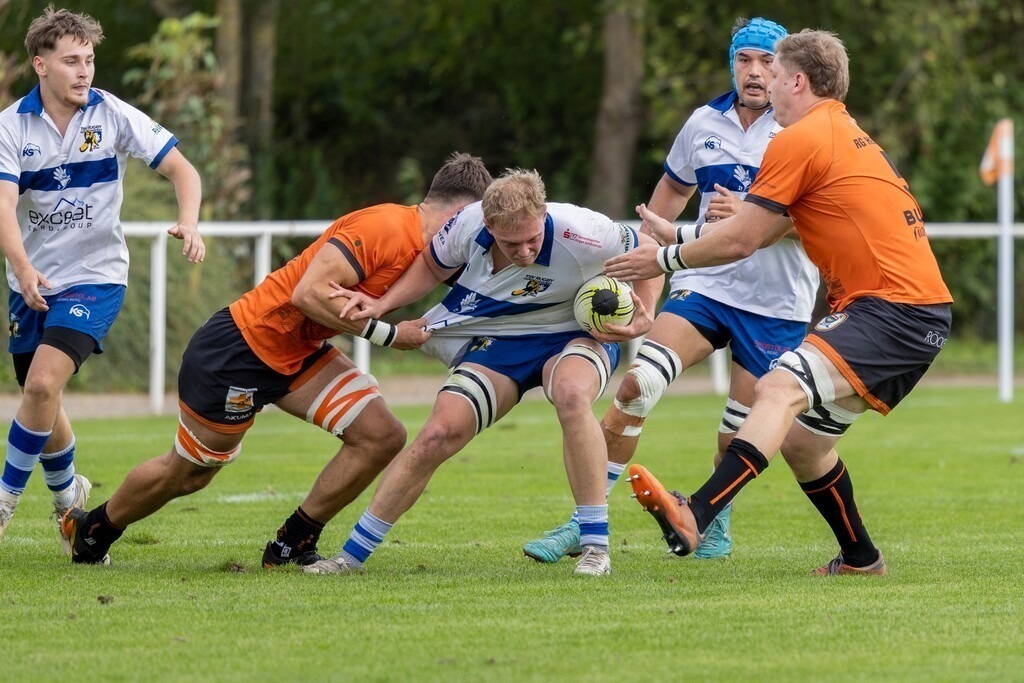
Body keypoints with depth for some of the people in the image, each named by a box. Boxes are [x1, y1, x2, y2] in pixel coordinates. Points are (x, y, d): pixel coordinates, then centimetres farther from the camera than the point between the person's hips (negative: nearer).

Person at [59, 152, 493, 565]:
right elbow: (309, 292, -33)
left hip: (298, 353, 8)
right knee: (185, 474, 9)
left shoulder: (417, 244, 1)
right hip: (240, 348, -8)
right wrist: (386, 334, -26)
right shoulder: (384, 229, -27)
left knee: (382, 436, -7)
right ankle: (89, 531, 34)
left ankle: (291, 546, 5)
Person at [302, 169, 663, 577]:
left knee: (571, 393, -38)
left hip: (574, 337, -3)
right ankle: (352, 554, 3)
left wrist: (643, 318, -22)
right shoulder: (469, 225, -21)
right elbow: (433, 267, 3)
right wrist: (382, 305, -9)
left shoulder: (580, 234, -30)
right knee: (438, 433, -13)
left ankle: (595, 547, -29)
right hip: (496, 343, 3)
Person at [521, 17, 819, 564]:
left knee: (740, 431, 1)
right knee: (638, 383, -17)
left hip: (776, 302, -3)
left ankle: (716, 520, 31)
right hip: (704, 284, 3)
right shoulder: (705, 123, 6)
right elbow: (673, 187, 24)